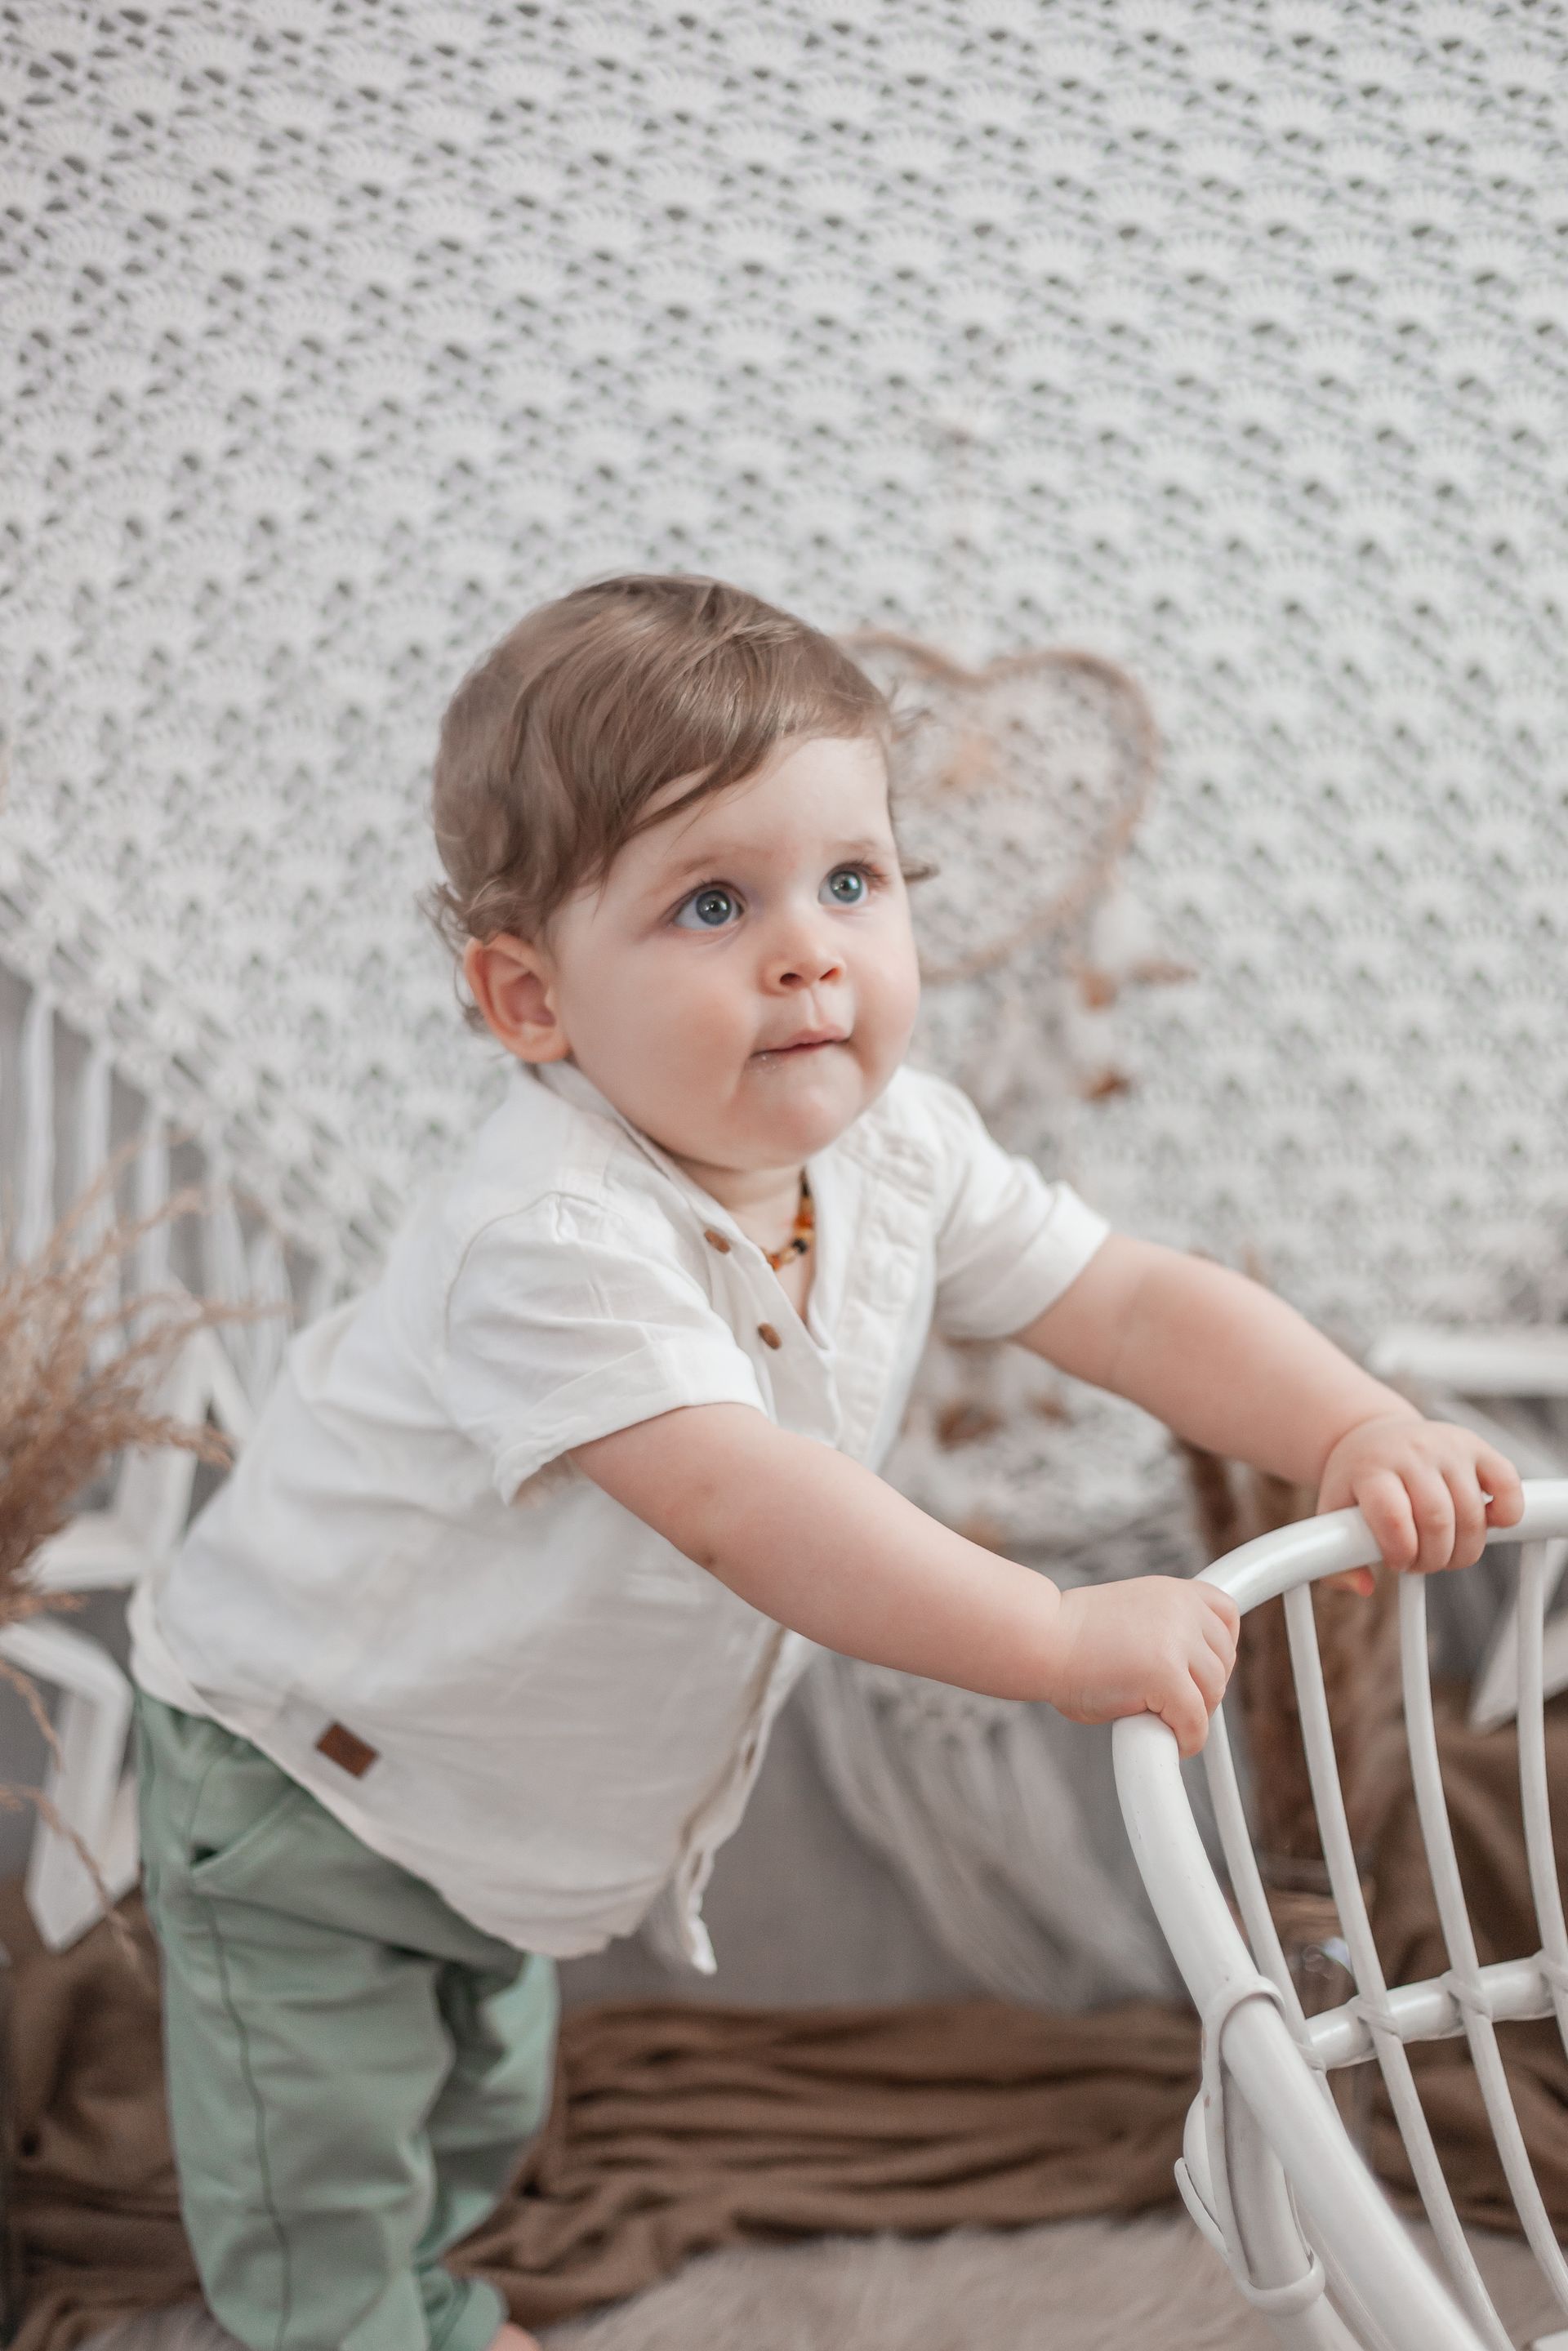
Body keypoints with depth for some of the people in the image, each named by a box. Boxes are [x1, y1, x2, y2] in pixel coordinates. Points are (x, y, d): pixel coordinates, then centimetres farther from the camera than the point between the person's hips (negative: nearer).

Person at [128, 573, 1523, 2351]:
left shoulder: (894, 1149, -13)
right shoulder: (554, 1233, -38)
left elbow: (1130, 1299, -8)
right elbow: (736, 1505, -46)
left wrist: (1364, 1435, -22)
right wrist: (1061, 1635, -49)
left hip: (504, 1800, 8)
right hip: (302, 1782, -7)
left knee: (482, 2103, 30)